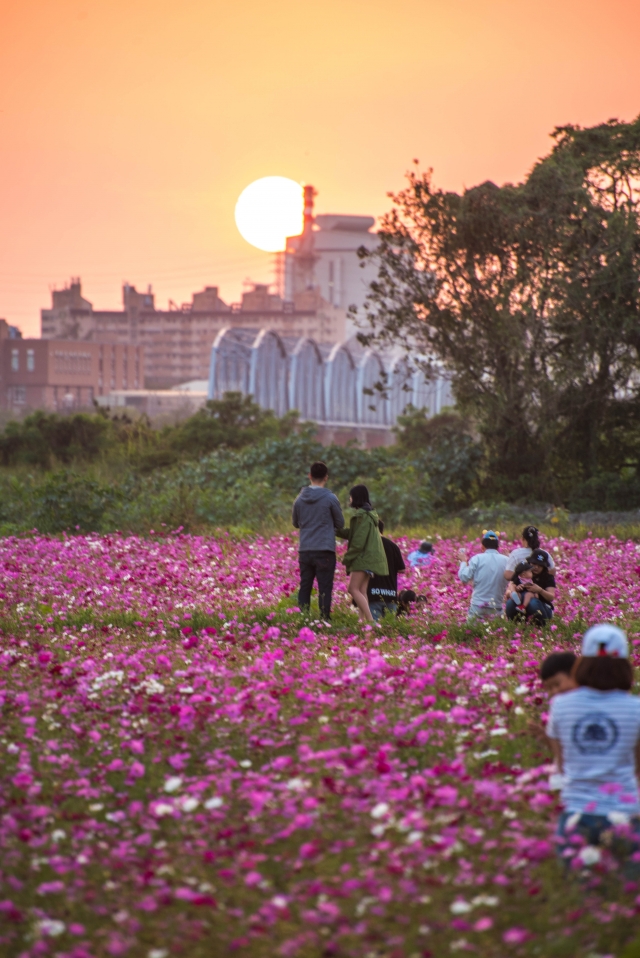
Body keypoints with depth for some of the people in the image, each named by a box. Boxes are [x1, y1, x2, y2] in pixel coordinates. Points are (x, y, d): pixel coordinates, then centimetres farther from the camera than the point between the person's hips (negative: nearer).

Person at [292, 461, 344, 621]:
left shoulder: (300, 499, 5)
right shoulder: (330, 498, -8)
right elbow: (340, 523, 3)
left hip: (305, 550, 4)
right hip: (325, 550, -4)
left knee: (304, 588, 9)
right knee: (325, 588, -2)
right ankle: (324, 619, -5)